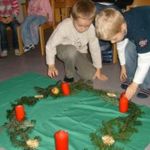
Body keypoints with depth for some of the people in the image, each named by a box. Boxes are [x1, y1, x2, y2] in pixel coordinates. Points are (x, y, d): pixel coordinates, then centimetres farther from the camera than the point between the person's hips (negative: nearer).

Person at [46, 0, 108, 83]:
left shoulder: (91, 29, -23)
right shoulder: (64, 26, -32)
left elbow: (95, 49, -10)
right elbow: (50, 45, -21)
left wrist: (98, 69, -5)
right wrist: (51, 65, -16)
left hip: (80, 54, 3)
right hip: (63, 50, -3)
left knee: (91, 76, -12)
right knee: (72, 50, -39)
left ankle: (74, 65, 18)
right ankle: (69, 75, -11)